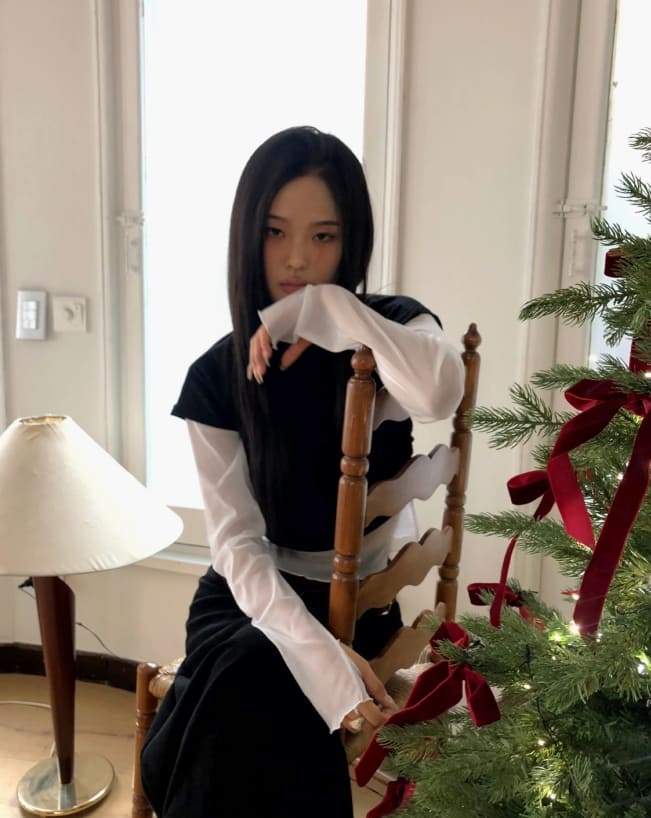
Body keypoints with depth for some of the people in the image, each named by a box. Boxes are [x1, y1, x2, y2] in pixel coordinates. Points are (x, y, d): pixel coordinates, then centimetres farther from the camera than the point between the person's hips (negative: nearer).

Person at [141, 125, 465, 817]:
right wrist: (317, 651, -28)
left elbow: (438, 395, -34)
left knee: (247, 686, -26)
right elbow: (236, 538, -14)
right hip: (253, 595, 1)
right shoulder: (218, 375, -7)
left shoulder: (396, 330, -7)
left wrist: (324, 306, -26)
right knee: (243, 685, -29)